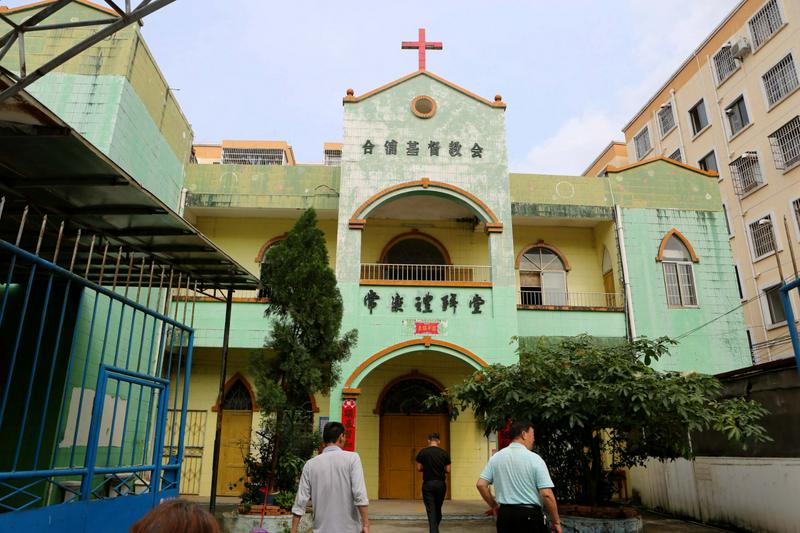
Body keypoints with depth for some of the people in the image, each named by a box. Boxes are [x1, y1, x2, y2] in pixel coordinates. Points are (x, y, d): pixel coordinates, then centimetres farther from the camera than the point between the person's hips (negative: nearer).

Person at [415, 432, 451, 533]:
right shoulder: (444, 453, -2)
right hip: (441, 484, 2)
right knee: (438, 509, 19)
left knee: (431, 510, -1)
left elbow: (418, 468, -2)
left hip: (427, 484, -2)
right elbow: (448, 470, -1)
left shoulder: (422, 452, -5)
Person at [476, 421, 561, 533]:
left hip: (504, 514, 4)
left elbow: (481, 484, 1)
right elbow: (546, 494, -14)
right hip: (530, 515, -4)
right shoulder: (534, 459, -11)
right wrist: (556, 521, -3)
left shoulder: (496, 457, 2)